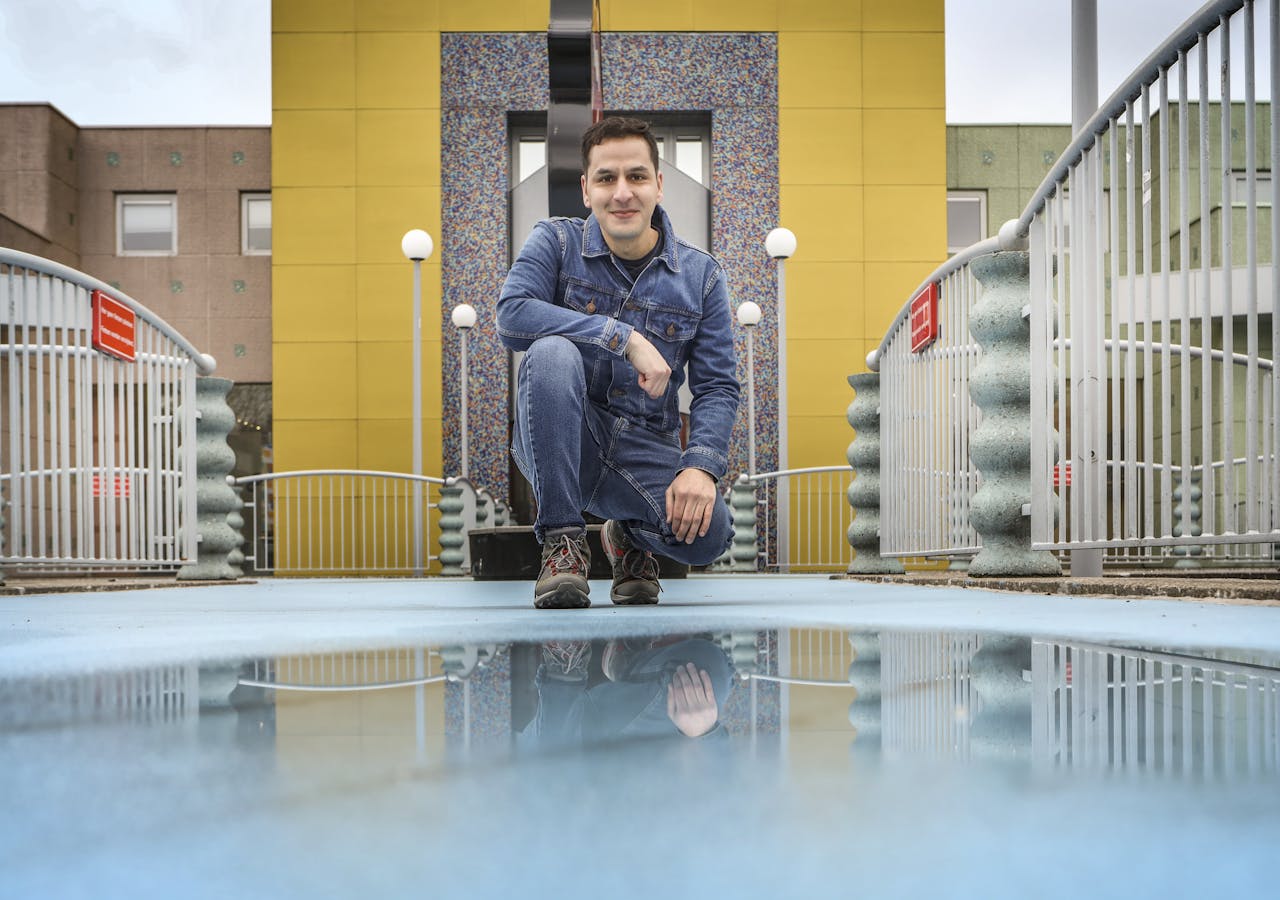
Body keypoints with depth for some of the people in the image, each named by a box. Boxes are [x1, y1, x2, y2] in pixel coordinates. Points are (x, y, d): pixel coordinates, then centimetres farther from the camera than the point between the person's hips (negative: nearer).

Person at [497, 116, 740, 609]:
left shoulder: (700, 275, 4)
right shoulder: (556, 242, -1)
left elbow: (718, 387, 2)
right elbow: (512, 315, -21)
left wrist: (702, 466, -17)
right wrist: (625, 338, -26)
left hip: (644, 451, 1)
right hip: (562, 442, -1)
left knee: (708, 533, -28)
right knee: (552, 352, -32)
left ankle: (630, 535, 12)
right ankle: (563, 541, -20)